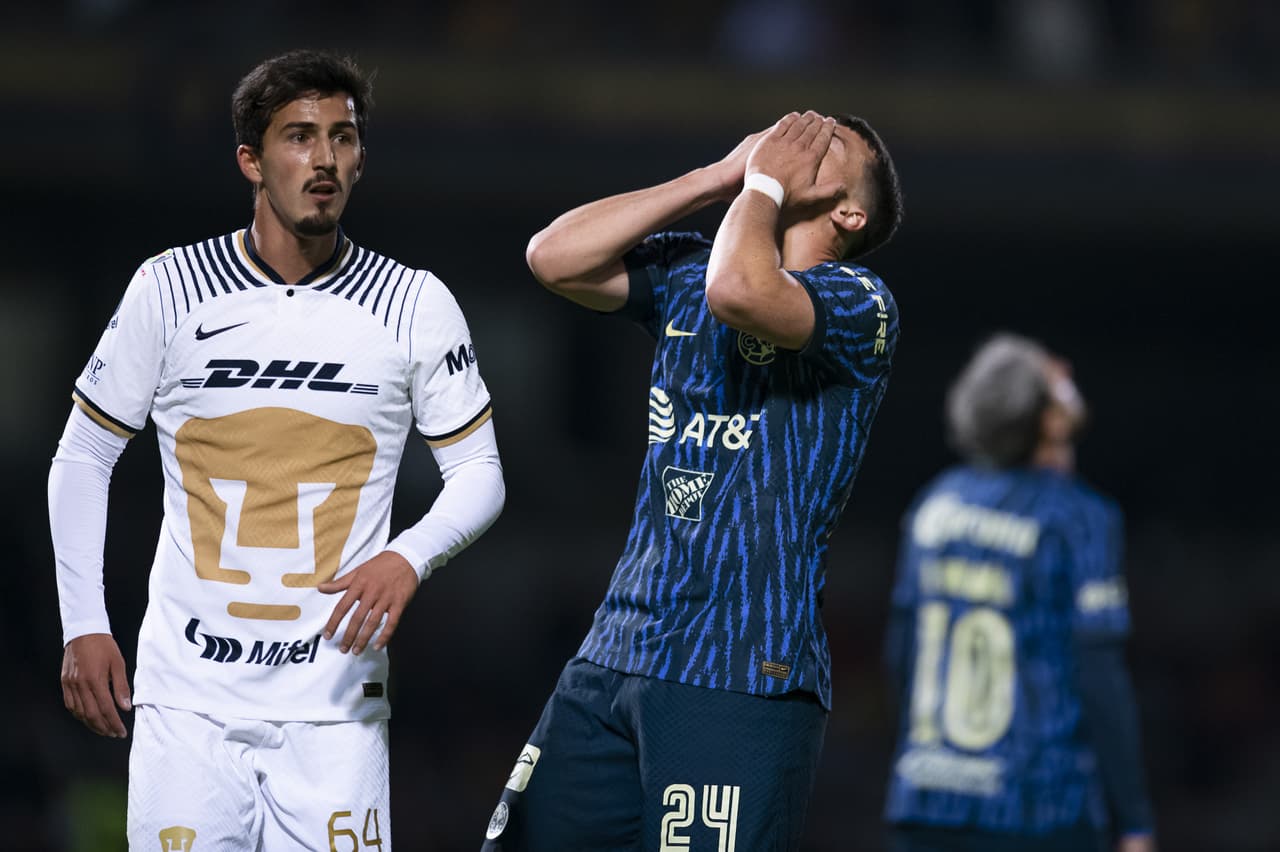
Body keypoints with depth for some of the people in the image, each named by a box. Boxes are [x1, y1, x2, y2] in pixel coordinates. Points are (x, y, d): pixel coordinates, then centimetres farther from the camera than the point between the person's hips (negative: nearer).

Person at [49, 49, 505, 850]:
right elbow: (83, 458, 8)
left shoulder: (416, 305, 0)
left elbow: (479, 472, 6)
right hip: (187, 697, 0)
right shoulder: (169, 289, 1)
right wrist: (83, 625, 1)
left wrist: (411, 556, -15)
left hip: (334, 707, 0)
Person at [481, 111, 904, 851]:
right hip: (613, 655, 6)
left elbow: (738, 290, -25)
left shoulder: (860, 303, -5)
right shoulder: (685, 274, 16)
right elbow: (555, 257, 2)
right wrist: (719, 177, 4)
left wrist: (765, 183, -5)